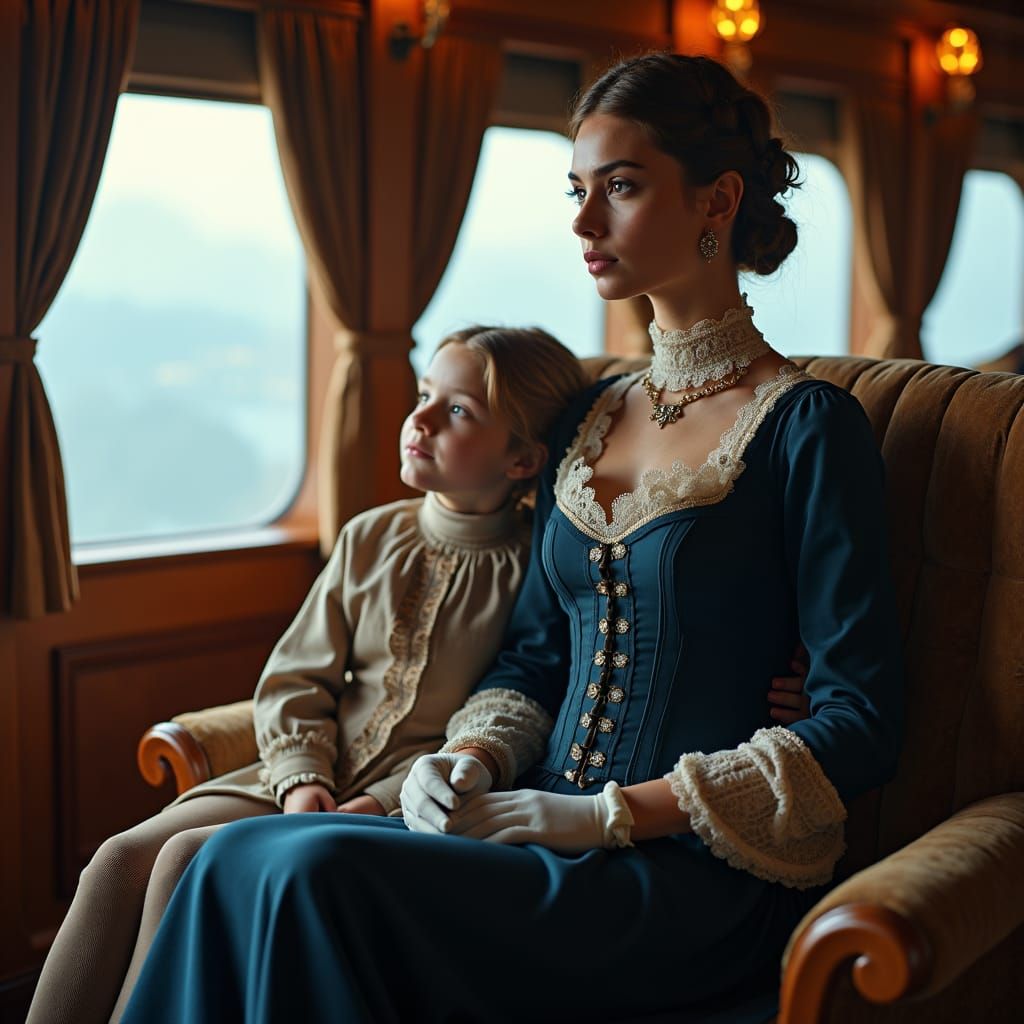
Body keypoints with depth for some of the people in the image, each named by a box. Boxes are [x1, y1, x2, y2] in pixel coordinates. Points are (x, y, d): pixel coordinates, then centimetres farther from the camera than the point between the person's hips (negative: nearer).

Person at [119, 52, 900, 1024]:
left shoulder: (806, 424, -7)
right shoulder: (588, 418, 15)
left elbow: (859, 722, -10)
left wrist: (610, 813, -14)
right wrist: (468, 758, -2)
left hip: (697, 874, -6)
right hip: (551, 839, 6)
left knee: (320, 873, -26)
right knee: (237, 860, -16)